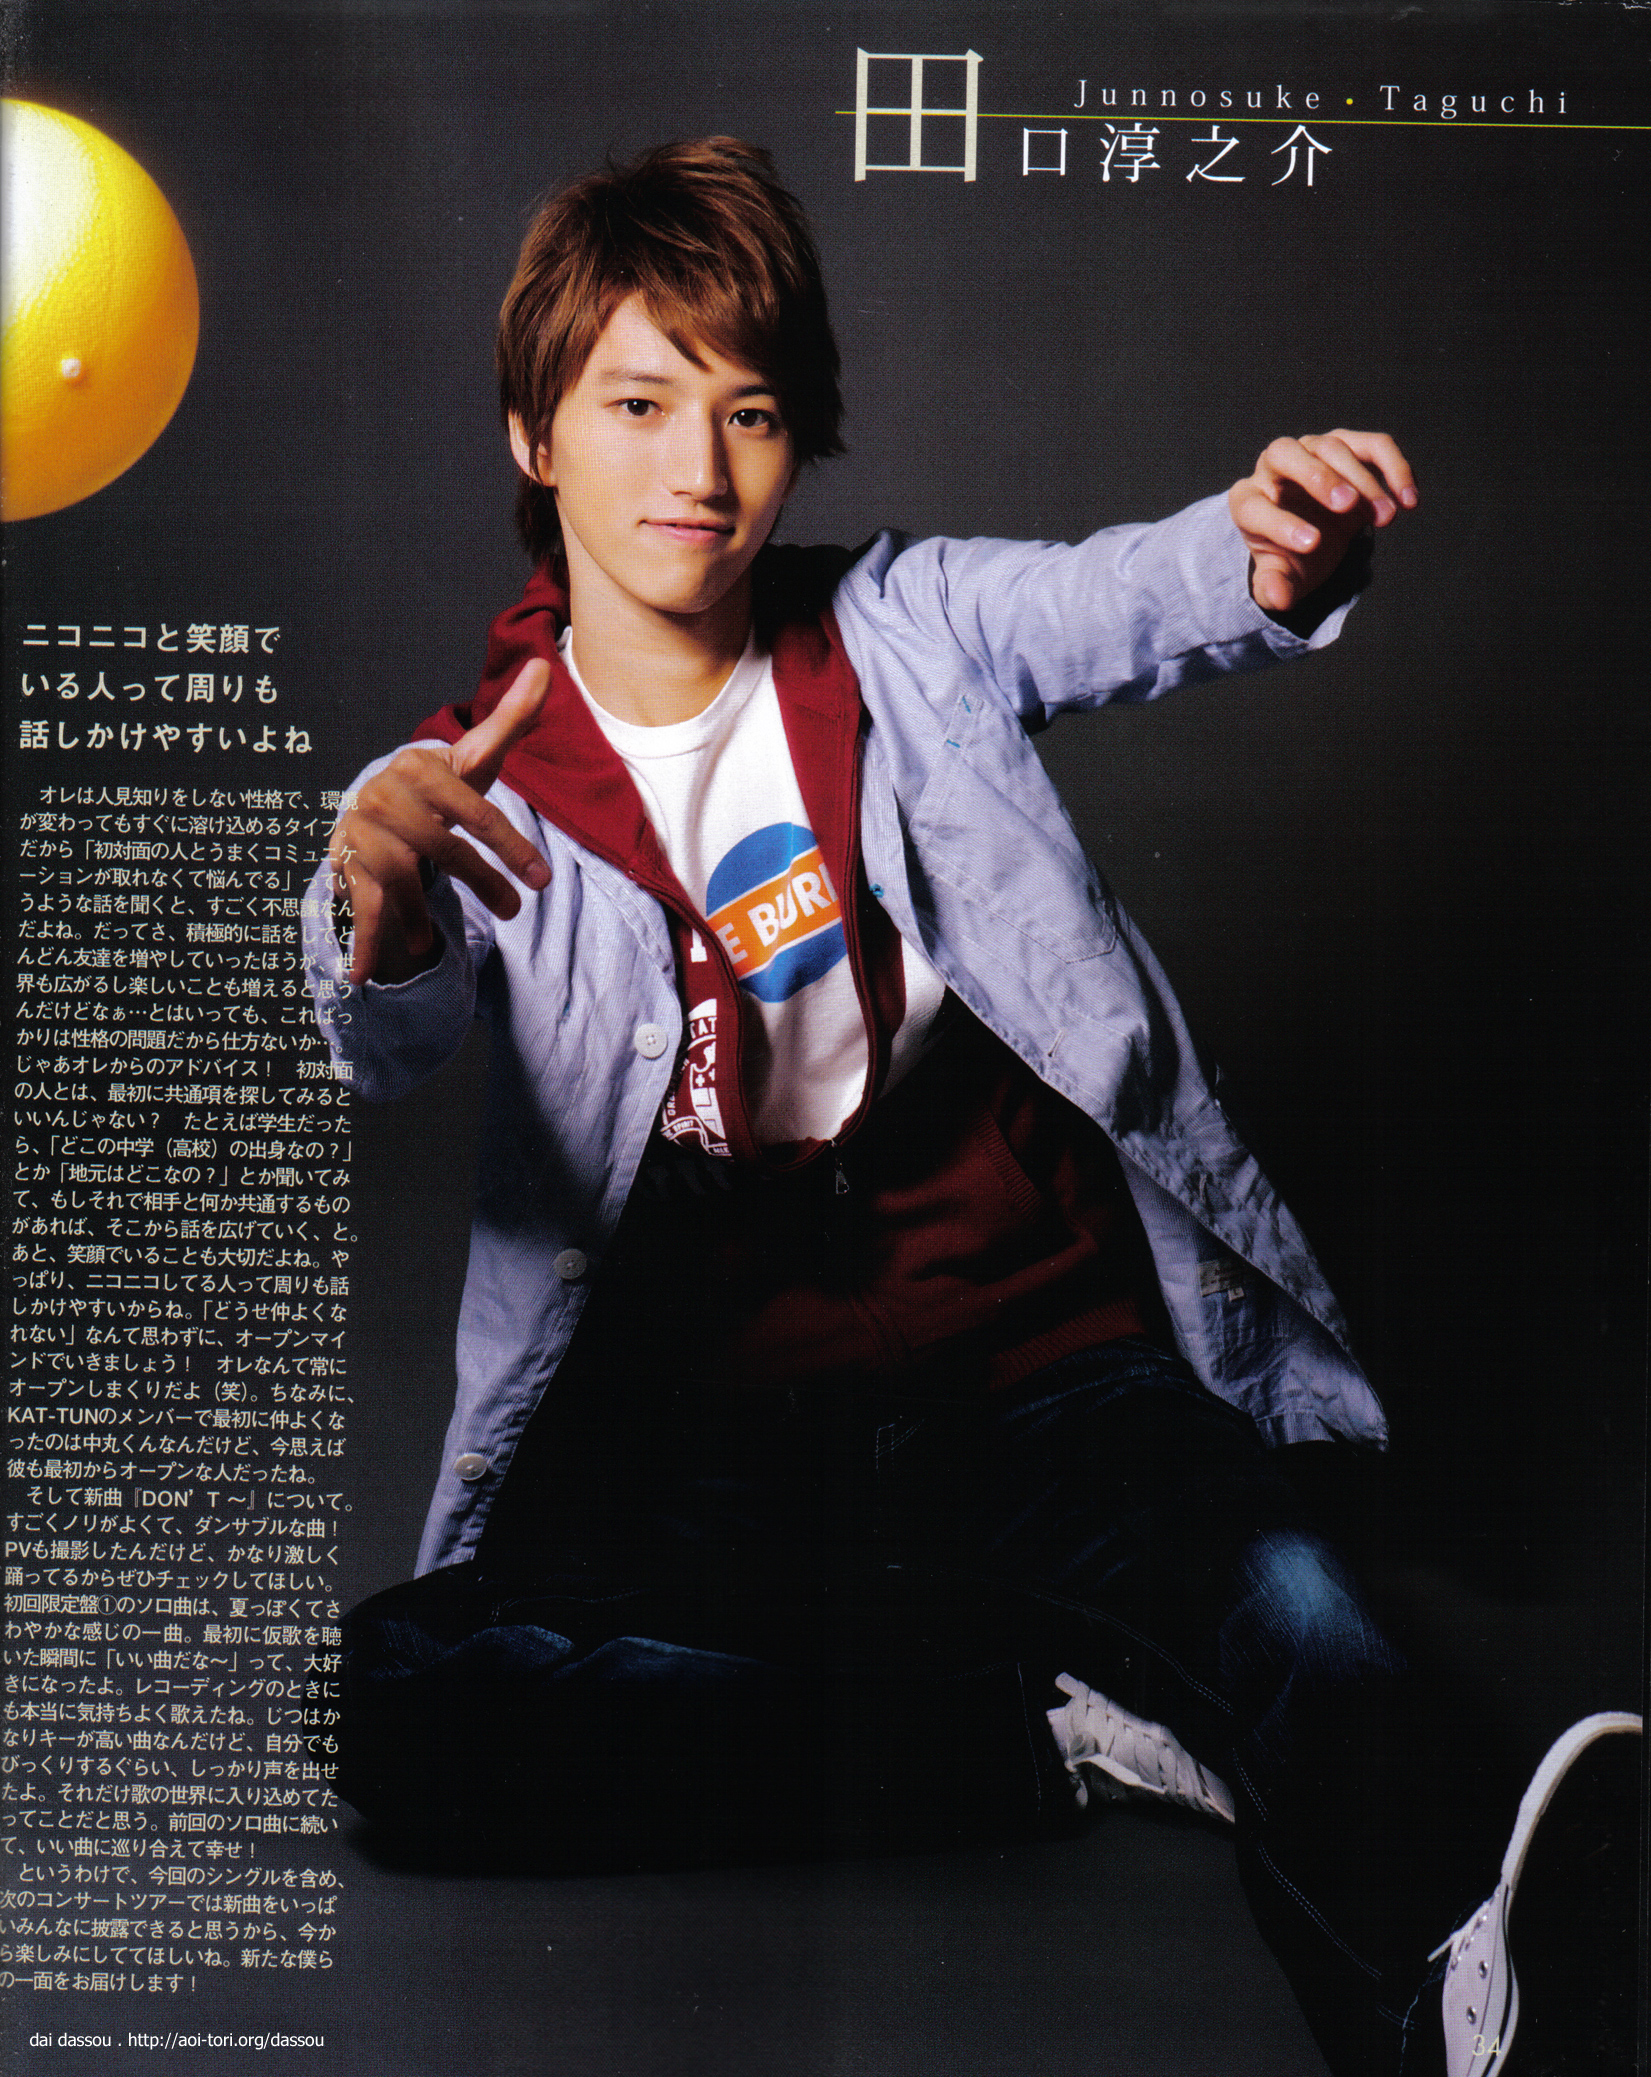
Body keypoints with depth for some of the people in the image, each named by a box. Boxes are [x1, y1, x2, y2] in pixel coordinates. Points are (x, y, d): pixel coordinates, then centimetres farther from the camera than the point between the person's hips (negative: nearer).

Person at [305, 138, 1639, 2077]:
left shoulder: (909, 627, 5)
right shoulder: (462, 797, 0)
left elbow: (1121, 602, -13)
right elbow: (383, 1043, -19)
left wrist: (1276, 559, -37)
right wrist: (375, 927, -44)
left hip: (1053, 1379, -1)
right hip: (709, 1449, 2)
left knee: (1328, 1694, -29)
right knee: (387, 1709, -23)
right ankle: (1055, 1730, -15)